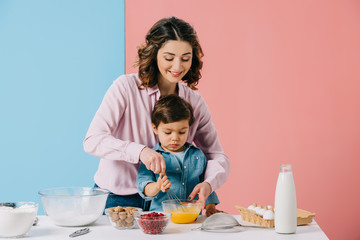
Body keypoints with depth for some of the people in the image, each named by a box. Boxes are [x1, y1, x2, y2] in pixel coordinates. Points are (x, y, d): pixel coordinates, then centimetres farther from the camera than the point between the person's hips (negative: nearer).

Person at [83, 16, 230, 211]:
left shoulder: (194, 102, 4)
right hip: (117, 199, -3)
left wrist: (208, 183, -15)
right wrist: (140, 151, -31)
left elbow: (217, 157, 7)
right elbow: (92, 140, -16)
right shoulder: (126, 87, -8)